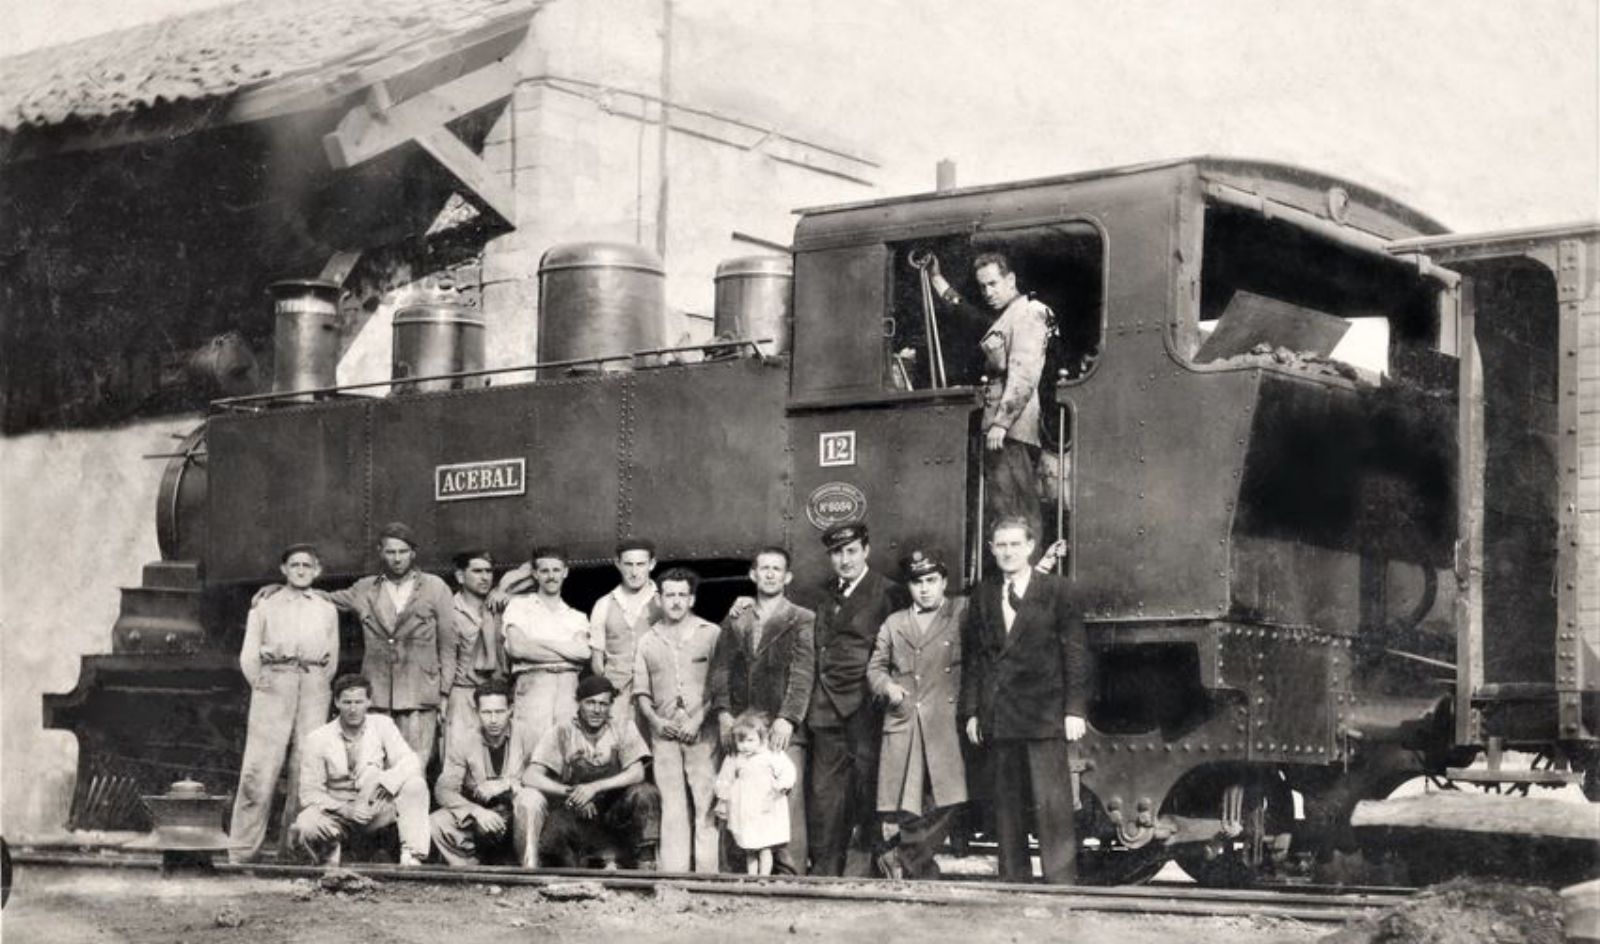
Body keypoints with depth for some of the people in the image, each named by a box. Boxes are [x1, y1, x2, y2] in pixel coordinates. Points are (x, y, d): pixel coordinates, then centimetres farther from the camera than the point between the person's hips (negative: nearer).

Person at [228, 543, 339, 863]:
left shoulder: (327, 611, 17)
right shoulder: (265, 609, 13)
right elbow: (248, 656, 9)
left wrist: (316, 687, 8)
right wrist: (263, 686, 1)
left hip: (313, 688, 2)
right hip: (273, 684, -2)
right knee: (259, 771, -9)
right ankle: (242, 851, -7)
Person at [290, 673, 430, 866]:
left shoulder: (382, 725, -4)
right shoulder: (318, 738, -8)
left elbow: (411, 763, -13)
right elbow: (310, 793, -9)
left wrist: (382, 781, -32)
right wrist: (344, 810, -25)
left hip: (377, 810, 1)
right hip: (336, 812, -1)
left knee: (415, 785, -25)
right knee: (305, 826, -34)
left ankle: (411, 855, -21)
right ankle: (330, 853, 1)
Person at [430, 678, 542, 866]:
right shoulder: (461, 742, -4)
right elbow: (443, 790, -12)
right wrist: (477, 811, -30)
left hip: (516, 824, -1)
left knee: (531, 797, -32)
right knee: (436, 824, -26)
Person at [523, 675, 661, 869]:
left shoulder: (623, 730, 0)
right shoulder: (562, 733, -4)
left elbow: (636, 773, -13)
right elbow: (531, 777, -12)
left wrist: (594, 787, -25)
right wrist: (572, 793, -24)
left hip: (614, 814, 2)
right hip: (573, 815, -1)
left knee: (646, 793, -26)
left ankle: (645, 866, -17)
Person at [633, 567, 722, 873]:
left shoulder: (711, 634, 6)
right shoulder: (648, 641, 15)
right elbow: (641, 692, 15)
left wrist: (698, 720, -8)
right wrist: (656, 720, -2)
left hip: (702, 732, -2)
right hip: (664, 733, 2)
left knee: (706, 807, -7)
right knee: (671, 808, 0)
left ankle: (708, 876, -7)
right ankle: (673, 877, -1)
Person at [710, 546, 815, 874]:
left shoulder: (802, 620, 6)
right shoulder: (735, 620, 17)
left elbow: (803, 673, -3)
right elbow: (721, 668, 12)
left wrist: (787, 719, -13)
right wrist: (723, 712, -2)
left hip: (783, 727, -3)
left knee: (788, 800, -10)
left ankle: (789, 872, -9)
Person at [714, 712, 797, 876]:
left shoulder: (773, 756, -5)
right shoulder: (732, 760, 6)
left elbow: (787, 773, -8)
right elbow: (724, 782, 16)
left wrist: (780, 787, -21)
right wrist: (722, 803, 18)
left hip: (767, 813, -4)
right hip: (743, 816, 4)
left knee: (765, 849, -5)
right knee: (749, 851, 8)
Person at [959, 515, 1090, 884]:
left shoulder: (1056, 591, 4)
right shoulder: (983, 598, 14)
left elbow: (1075, 653, 1)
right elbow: (972, 657, 14)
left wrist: (1074, 710, -5)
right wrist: (971, 711, 7)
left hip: (1044, 715, -3)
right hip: (998, 719, 4)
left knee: (1052, 804, -7)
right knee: (1006, 805, 4)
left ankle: (1061, 880, -4)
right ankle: (1012, 881, 9)